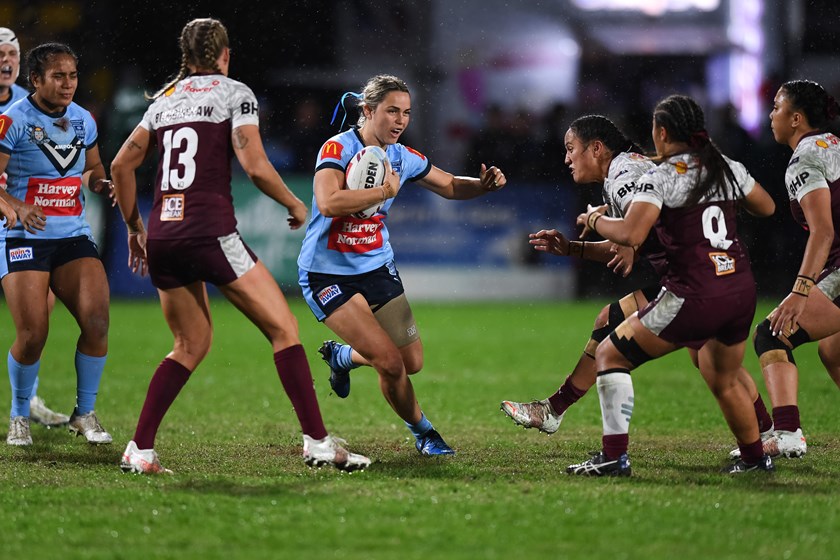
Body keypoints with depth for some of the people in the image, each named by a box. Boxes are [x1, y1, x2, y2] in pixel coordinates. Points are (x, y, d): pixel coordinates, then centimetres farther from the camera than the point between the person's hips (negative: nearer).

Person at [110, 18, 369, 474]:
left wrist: (135, 228, 24)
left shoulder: (164, 99, 18)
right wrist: (295, 205, 7)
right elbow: (255, 166, -9)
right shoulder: (233, 93, 2)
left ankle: (139, 449, 9)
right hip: (210, 232, -6)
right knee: (284, 329, 0)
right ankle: (317, 441, -8)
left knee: (191, 343, 19)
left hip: (162, 236, 6)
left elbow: (121, 166, 15)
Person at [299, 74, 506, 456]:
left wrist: (484, 184, -6)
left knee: (412, 363, 5)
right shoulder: (338, 148, -18)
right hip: (328, 274, -7)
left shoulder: (402, 157, 1)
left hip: (377, 267, 7)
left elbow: (450, 186, 14)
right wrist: (385, 191, -27)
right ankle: (422, 432, 10)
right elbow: (328, 203, -34)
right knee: (391, 362, -16)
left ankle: (342, 356, 34)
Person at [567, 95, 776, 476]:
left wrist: (594, 220, -1)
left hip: (694, 297, -7)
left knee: (610, 355, 4)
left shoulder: (660, 178, -9)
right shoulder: (728, 168, 9)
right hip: (741, 292, 7)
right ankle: (755, 458, 37)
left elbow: (630, 234, -19)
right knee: (724, 383, 29)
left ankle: (614, 455, -4)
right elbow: (766, 207, 25)